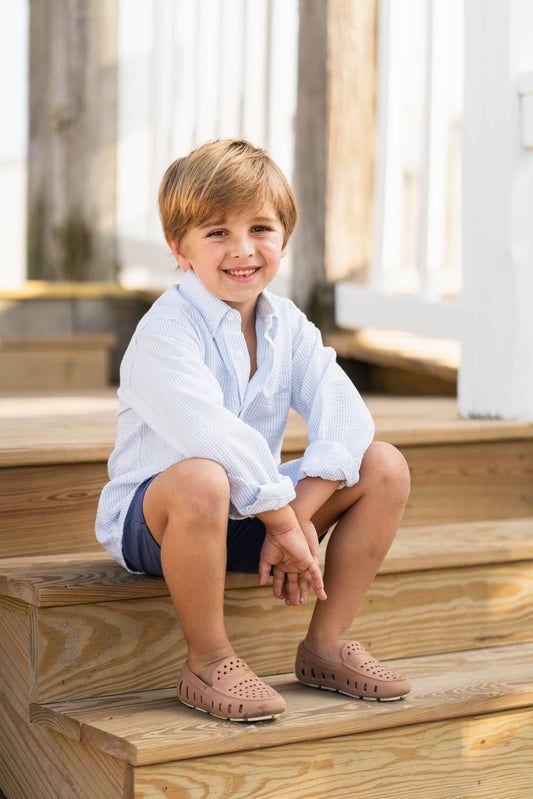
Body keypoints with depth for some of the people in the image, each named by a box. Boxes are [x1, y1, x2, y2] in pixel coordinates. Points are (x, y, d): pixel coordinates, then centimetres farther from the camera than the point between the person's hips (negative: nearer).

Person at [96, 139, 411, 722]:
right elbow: (214, 438, -33)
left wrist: (298, 513, -25)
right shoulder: (165, 333, -20)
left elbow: (345, 416, -11)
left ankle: (326, 645, 4)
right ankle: (208, 662, -20)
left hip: (253, 509, 7)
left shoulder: (288, 325, 1)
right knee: (202, 479, -42)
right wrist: (286, 521, -30)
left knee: (385, 467, -5)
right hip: (151, 517, -7)